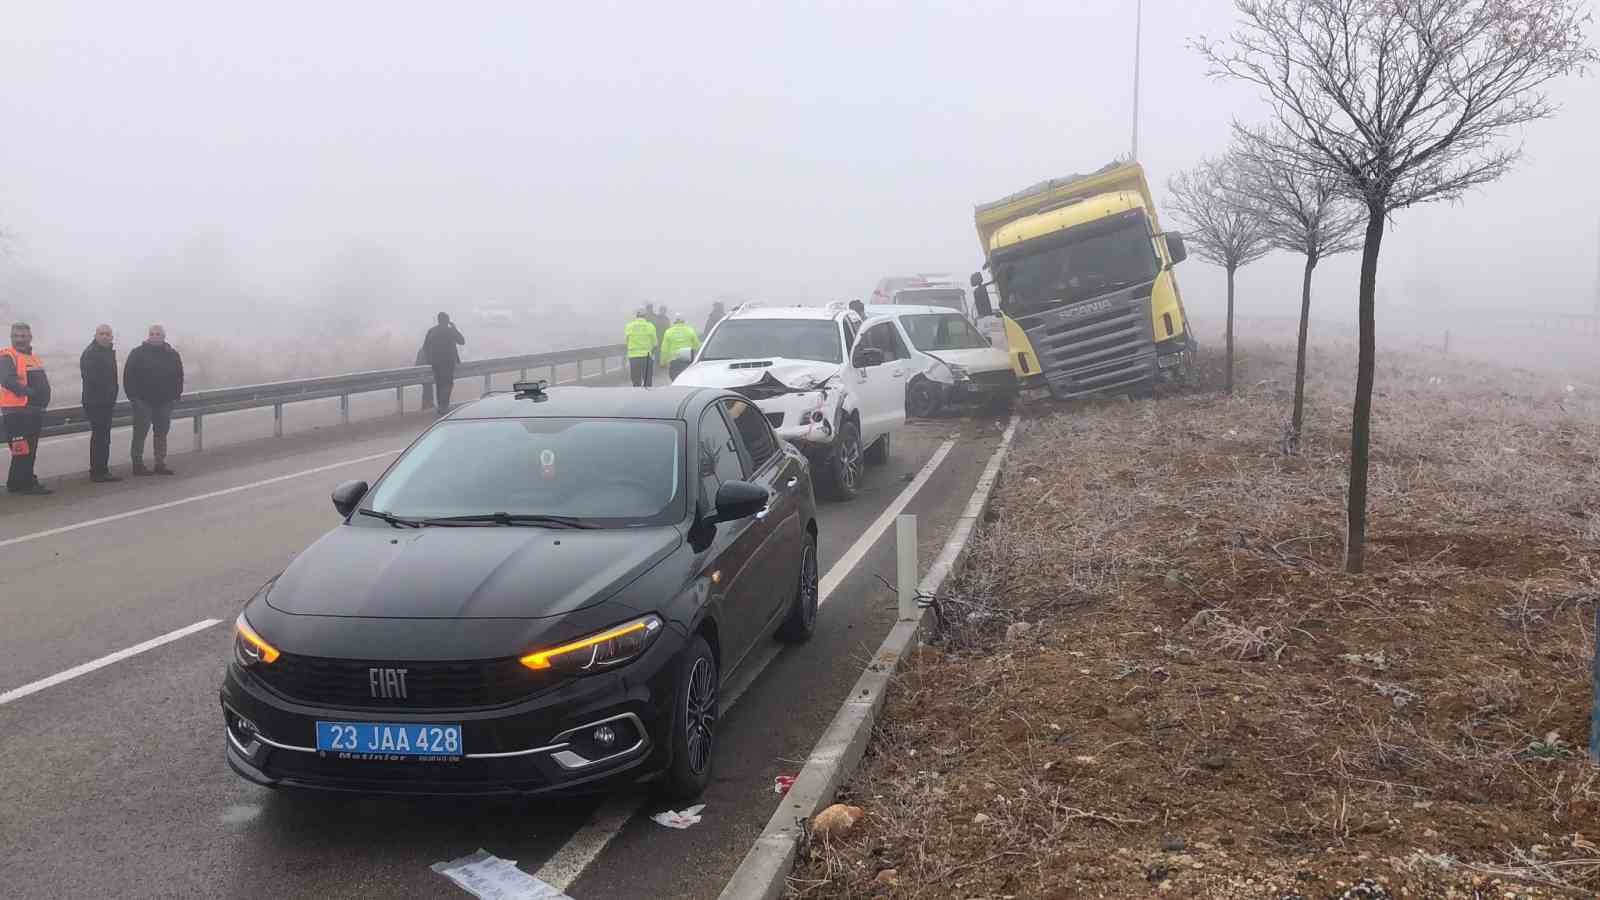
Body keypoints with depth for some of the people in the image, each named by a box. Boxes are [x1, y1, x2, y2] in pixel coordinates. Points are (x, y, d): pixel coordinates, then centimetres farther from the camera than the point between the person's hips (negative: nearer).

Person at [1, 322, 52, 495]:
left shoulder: (34, 357, 18)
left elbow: (43, 383, 21)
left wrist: (44, 399, 4)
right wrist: (29, 392, -25)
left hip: (35, 411, 9)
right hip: (17, 411, -9)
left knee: (31, 450, 16)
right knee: (22, 449, -10)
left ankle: (26, 482, 25)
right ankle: (19, 484, -6)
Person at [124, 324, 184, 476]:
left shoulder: (172, 354, 7)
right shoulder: (137, 353, -3)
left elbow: (178, 376, 12)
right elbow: (128, 376, -4)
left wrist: (176, 394, 4)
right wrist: (133, 395, -10)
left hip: (164, 401, 4)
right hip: (143, 401, -4)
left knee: (162, 433, 9)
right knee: (140, 432, 0)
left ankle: (160, 464, 16)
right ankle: (137, 464, 6)